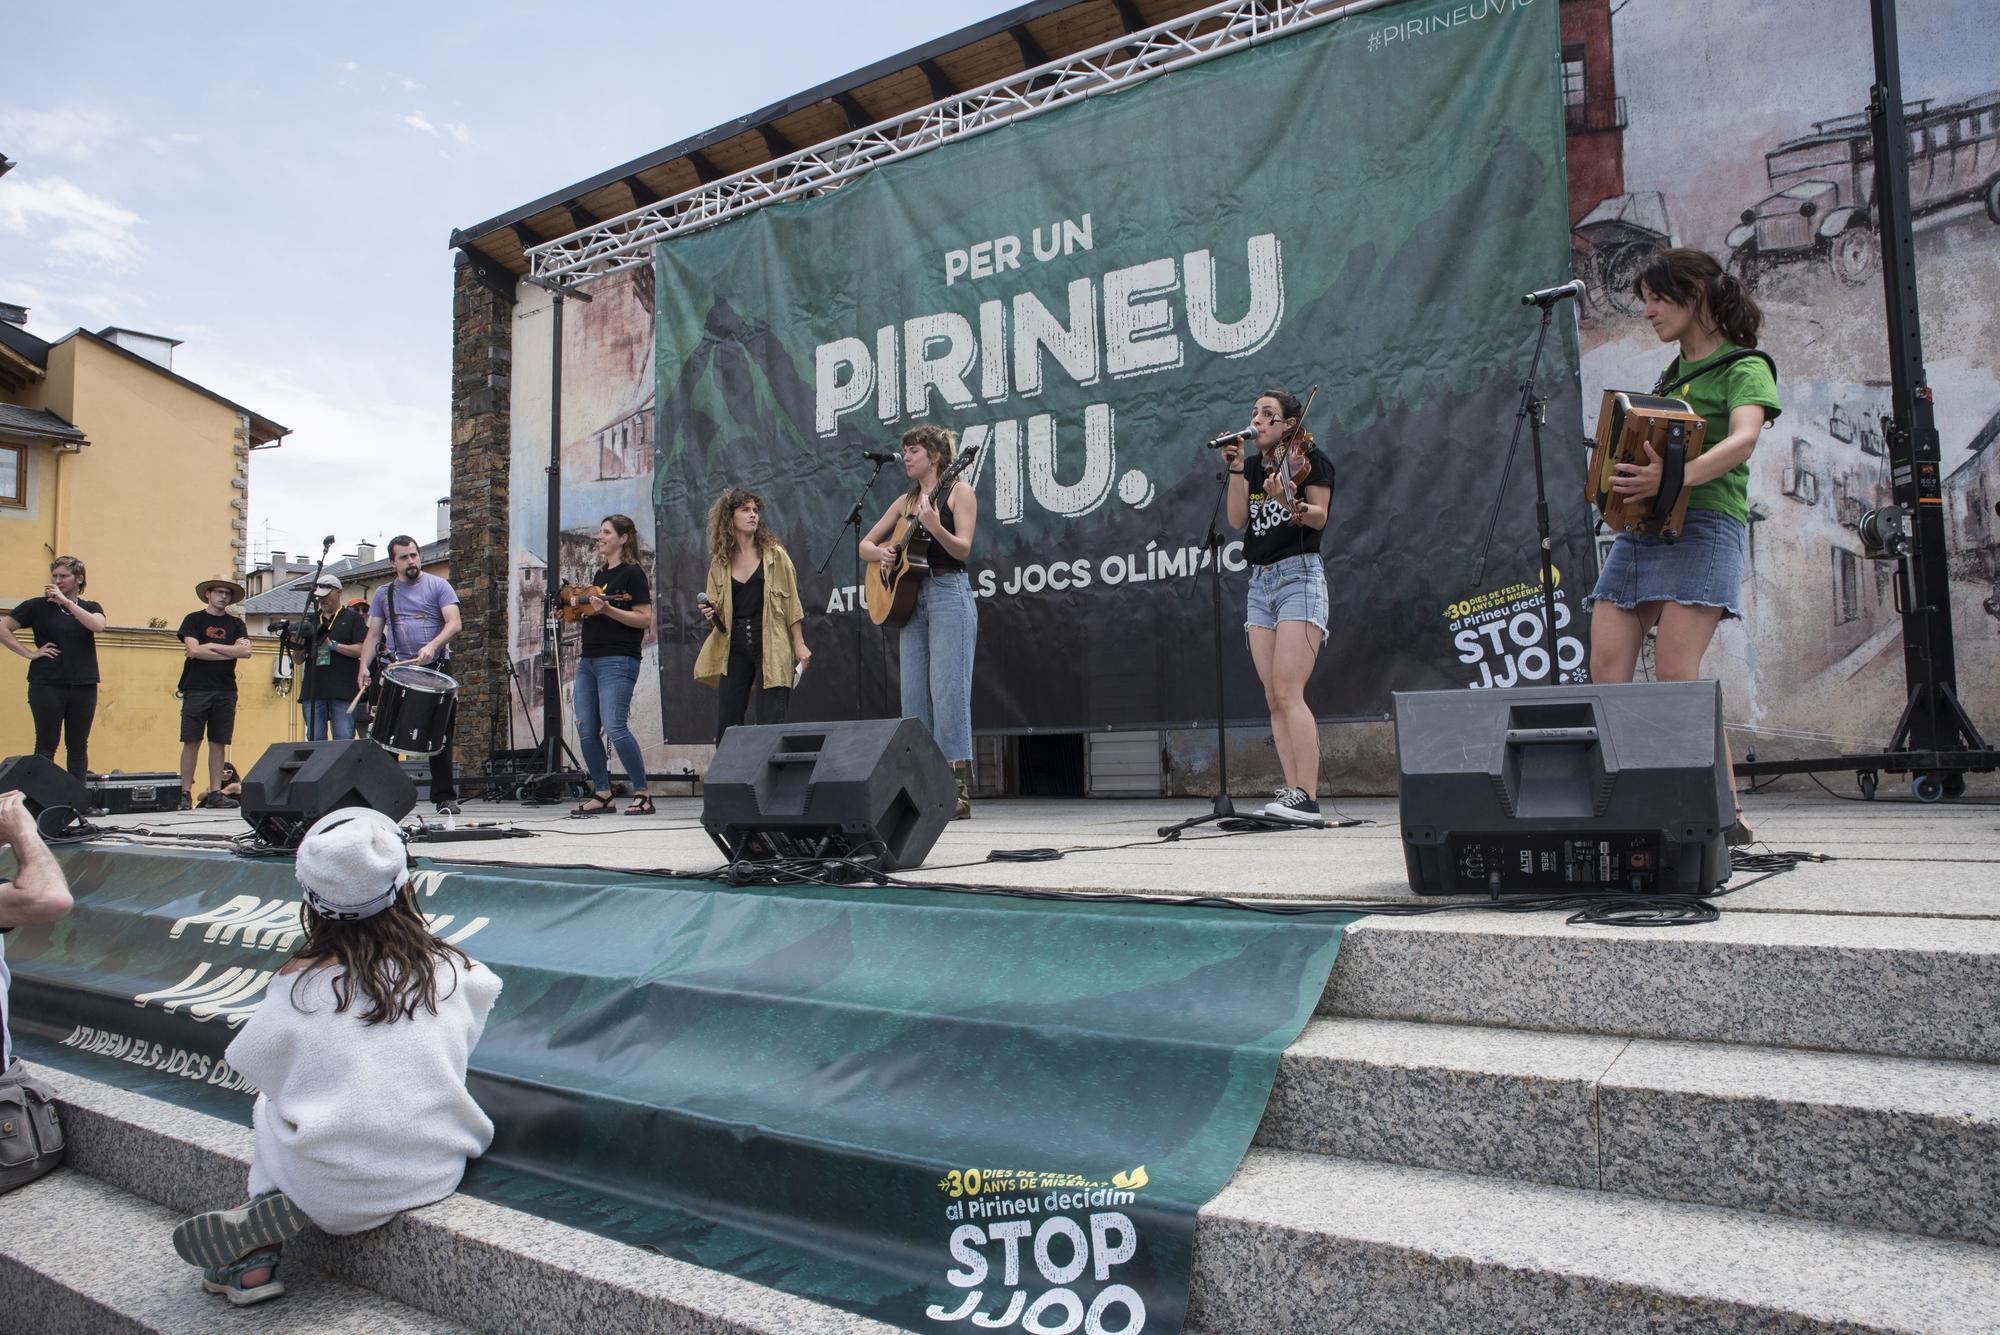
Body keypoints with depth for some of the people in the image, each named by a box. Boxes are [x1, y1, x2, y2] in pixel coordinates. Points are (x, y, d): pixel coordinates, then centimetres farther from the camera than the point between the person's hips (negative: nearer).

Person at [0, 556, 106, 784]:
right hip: (47, 686, -2)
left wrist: (66, 601, -16)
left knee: (79, 746, 6)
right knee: (46, 745, 1)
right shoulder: (38, 606, 2)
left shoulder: (91, 607, 9)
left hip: (83, 686, 2)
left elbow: (97, 625, -14)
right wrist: (29, 653, -8)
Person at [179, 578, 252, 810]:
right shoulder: (193, 620, 6)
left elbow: (246, 651, -3)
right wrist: (231, 652, -5)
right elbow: (194, 651, -8)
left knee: (218, 743, 3)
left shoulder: (236, 624, 13)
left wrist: (211, 646, -6)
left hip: (225, 691, 3)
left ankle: (215, 793, 6)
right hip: (196, 689, -3)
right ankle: (185, 793, 2)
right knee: (191, 742, -2)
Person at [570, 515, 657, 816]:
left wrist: (607, 609, -19)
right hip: (588, 660, 9)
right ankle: (602, 793, 13)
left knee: (614, 727, -16)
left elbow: (645, 619, -11)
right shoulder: (599, 574, 20)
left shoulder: (632, 573, -4)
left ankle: (642, 794, -8)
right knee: (586, 730, 4)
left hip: (618, 661, -9)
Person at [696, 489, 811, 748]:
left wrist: (799, 644, -4)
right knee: (726, 727, 4)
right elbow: (716, 612, 17)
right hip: (733, 648, 3)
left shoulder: (774, 554, 2)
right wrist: (710, 614, -5)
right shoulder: (719, 562, 10)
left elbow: (791, 602, 2)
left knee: (772, 726, -6)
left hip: (770, 646, -3)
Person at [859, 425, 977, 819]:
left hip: (948, 593, -7)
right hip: (908, 598, 7)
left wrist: (935, 527, -27)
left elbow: (962, 550, -9)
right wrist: (880, 553, -1)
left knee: (947, 690, -11)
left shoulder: (959, 491, 2)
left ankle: (958, 789, -10)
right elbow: (865, 544, 22)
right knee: (913, 694, 2)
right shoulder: (905, 501, 19)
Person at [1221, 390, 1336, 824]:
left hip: (1300, 577, -7)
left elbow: (1319, 517, -12)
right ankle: (1293, 794, 4)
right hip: (1259, 582, 7)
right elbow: (1237, 519, 4)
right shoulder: (1254, 465, 16)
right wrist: (1236, 469, -5)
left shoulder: (1310, 459, 0)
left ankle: (1307, 798, -16)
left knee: (1288, 693, -16)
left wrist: (1293, 503, -31)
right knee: (1274, 698, 2)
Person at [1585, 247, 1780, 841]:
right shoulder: (1671, 374, 24)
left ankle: (1727, 814, -8)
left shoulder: (1744, 366, 1)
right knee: (1605, 671, -6)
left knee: (1675, 675, -16)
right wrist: (1628, 474, 7)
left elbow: (1743, 438, -18)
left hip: (1703, 524, -7)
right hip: (1639, 527, 7)